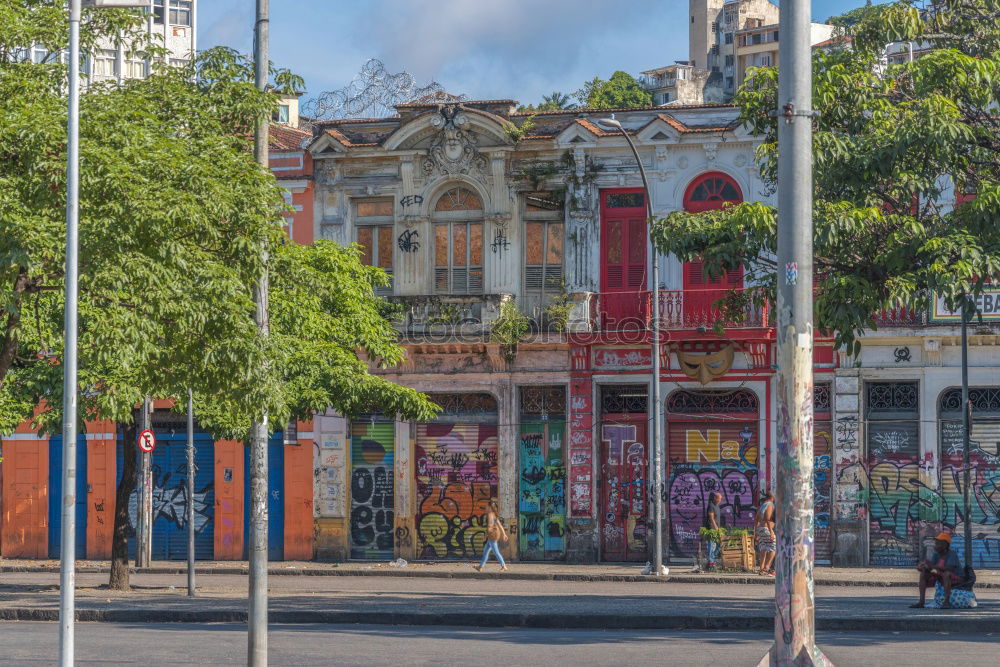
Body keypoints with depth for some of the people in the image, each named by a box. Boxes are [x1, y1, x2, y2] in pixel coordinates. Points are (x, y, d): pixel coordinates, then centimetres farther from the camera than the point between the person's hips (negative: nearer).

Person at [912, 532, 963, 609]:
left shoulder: (952, 554, -20)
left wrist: (934, 566, -39)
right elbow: (929, 568, -5)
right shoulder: (936, 555, 1)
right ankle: (921, 602, -10)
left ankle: (947, 602, -40)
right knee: (923, 574, -6)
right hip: (942, 579, 7)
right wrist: (921, 566, -26)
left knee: (946, 574, -39)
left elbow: (950, 568, -35)